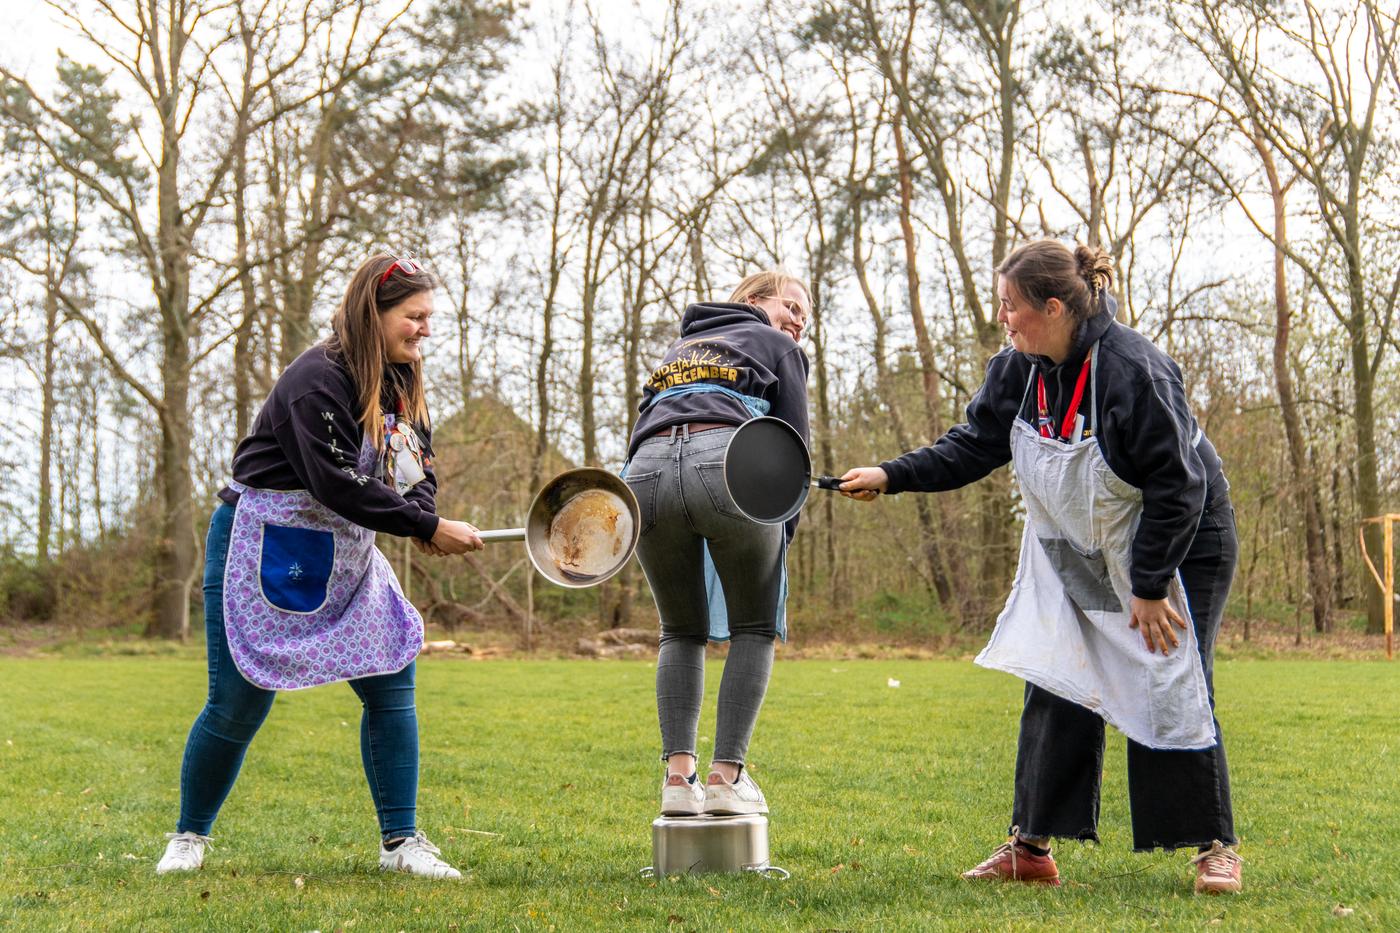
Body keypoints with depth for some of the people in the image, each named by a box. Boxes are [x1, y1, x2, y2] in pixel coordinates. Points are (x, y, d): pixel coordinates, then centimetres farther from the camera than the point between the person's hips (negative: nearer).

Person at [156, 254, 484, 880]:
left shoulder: (401, 384, 6)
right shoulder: (316, 380, -21)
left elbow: (417, 470, 6)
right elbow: (338, 484, -28)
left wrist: (424, 522, -17)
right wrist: (428, 526, -25)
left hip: (345, 558, 8)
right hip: (262, 549, -8)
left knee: (392, 681, -3)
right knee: (240, 703, -2)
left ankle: (400, 842, 3)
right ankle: (189, 836, 20)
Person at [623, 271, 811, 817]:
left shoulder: (675, 351, 39)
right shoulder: (778, 348, 24)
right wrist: (780, 536, 17)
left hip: (645, 474, 4)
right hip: (727, 465, -4)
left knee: (682, 632, 21)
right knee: (754, 629, 13)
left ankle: (678, 775, 6)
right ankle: (726, 777, 2)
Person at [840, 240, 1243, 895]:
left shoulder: (1133, 370, -28)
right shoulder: (1019, 369, -7)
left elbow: (1178, 485, -24)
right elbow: (973, 446, 2)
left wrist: (1149, 588, -21)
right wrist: (889, 476, -10)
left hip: (1180, 547, -6)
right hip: (1073, 557, 6)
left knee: (1170, 694, -5)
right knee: (1055, 691, 1)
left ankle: (1213, 846, 10)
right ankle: (1031, 847, 8)